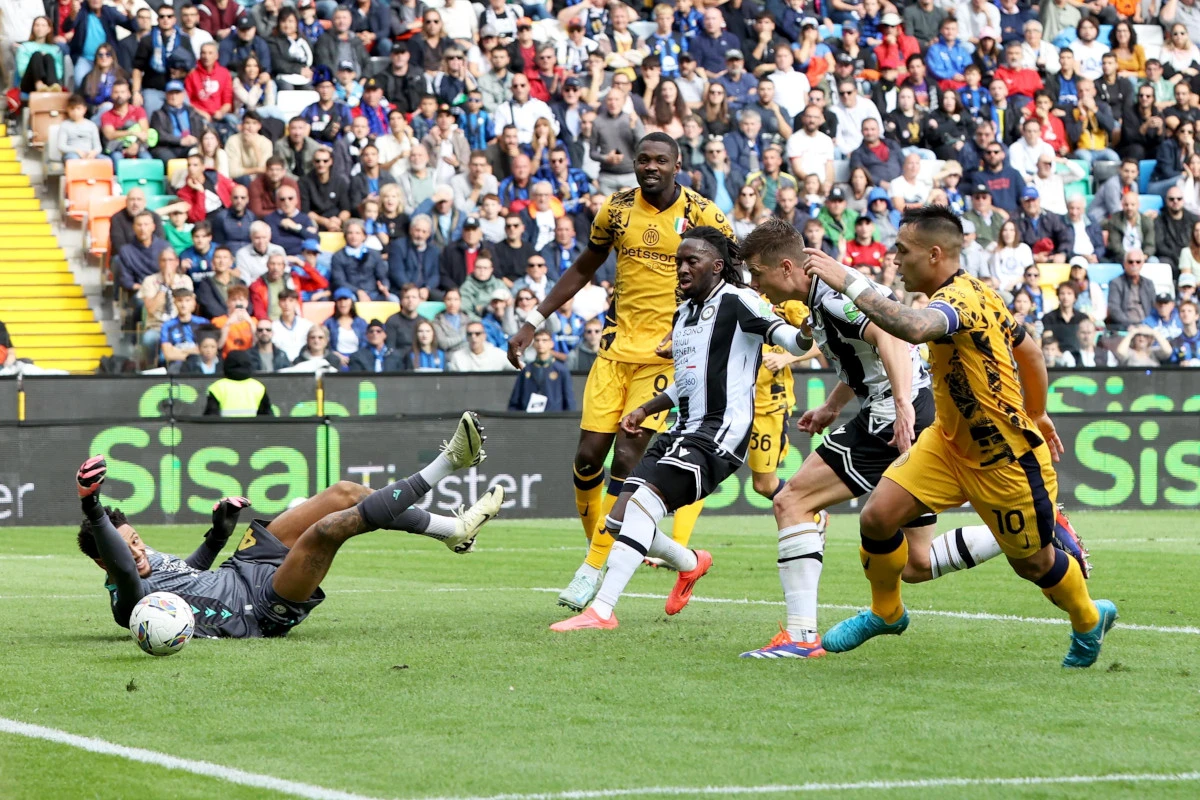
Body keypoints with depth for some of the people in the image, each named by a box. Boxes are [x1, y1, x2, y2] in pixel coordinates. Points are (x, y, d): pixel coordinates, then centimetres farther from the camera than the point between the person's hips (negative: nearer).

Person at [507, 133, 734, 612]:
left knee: (627, 457, -13)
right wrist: (532, 324, 16)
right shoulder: (617, 209, 6)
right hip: (619, 346, 4)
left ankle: (594, 568, -7)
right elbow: (583, 270, 18)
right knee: (588, 455, -4)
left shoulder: (701, 214, -4)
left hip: (667, 353, -4)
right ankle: (596, 542, 18)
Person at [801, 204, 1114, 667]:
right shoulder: (975, 293, 0)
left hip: (1007, 459, -8)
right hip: (950, 441, 8)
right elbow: (1031, 353, 13)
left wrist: (848, 283, -49)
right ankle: (885, 613, 19)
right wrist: (1035, 414, 27)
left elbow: (913, 328, -54)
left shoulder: (960, 300, -29)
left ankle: (1089, 621, 42)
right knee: (878, 516, -6)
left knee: (1033, 563, 13)